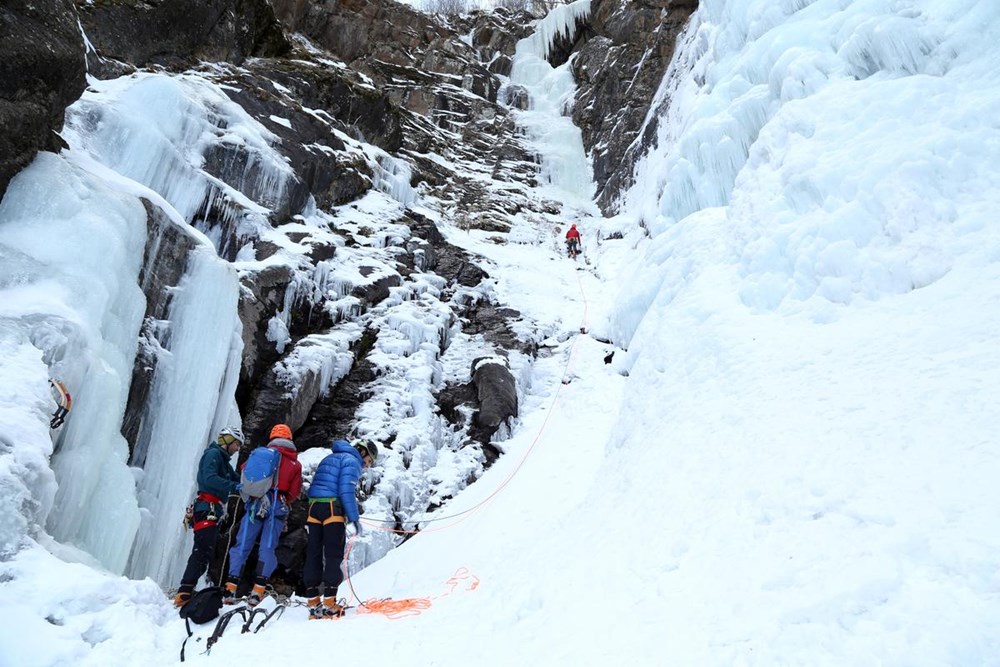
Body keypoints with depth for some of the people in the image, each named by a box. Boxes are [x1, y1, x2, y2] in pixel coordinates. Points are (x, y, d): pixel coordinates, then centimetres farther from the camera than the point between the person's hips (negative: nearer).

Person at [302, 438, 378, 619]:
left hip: (314, 507, 8)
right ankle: (329, 603, -7)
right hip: (332, 508, -8)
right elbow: (346, 491, -13)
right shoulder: (352, 461, -1)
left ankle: (313, 603, 8)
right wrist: (354, 517, -11)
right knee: (333, 555, -4)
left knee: (313, 554, 6)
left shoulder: (329, 458, 27)